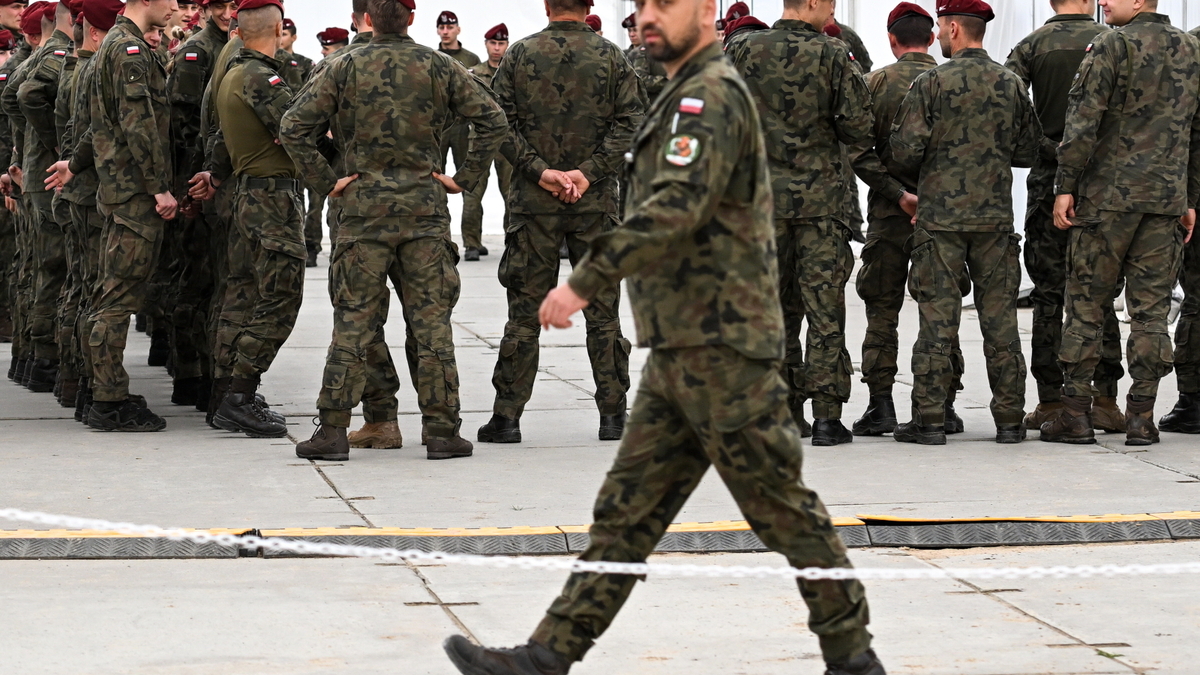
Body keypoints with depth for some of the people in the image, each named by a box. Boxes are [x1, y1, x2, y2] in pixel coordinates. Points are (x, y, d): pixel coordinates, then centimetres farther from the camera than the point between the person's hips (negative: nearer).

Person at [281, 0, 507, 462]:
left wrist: (325, 182, 0)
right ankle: (442, 430, 6)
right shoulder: (440, 67, 2)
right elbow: (492, 120, -1)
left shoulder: (342, 69, -1)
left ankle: (333, 430, 2)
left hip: (362, 207, 0)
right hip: (426, 208, 0)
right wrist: (465, 179, 3)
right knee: (432, 320, 5)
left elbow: (293, 128, -6)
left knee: (353, 321, 3)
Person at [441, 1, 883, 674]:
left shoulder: (712, 94, -13)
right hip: (680, 351, 10)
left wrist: (585, 283, -26)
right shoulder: (691, 96, 20)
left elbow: (676, 208, -25)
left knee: (784, 509, -1)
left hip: (719, 349, -10)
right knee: (627, 509, 7)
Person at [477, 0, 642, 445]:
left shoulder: (520, 55, 0)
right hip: (596, 203, 0)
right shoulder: (611, 57, 1)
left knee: (524, 312, 4)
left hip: (532, 203, 0)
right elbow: (630, 124, -5)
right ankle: (613, 415, 9)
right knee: (603, 311, 7)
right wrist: (589, 172, -10)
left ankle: (506, 416, 5)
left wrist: (539, 170, -8)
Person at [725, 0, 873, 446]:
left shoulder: (744, 50, 0)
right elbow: (860, 128, -9)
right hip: (821, 194, -3)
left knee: (775, 304, 12)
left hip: (763, 194, 3)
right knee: (825, 308, 1)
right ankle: (826, 417, -1)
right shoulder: (833, 55, -6)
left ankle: (786, 413, 14)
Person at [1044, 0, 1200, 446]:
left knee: (1086, 306, 3)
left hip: (1108, 195, -5)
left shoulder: (1112, 46, -7)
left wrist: (1066, 186, -9)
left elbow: (1083, 121, -13)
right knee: (1151, 309, 6)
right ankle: (1141, 418, 5)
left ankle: (1076, 414, 3)